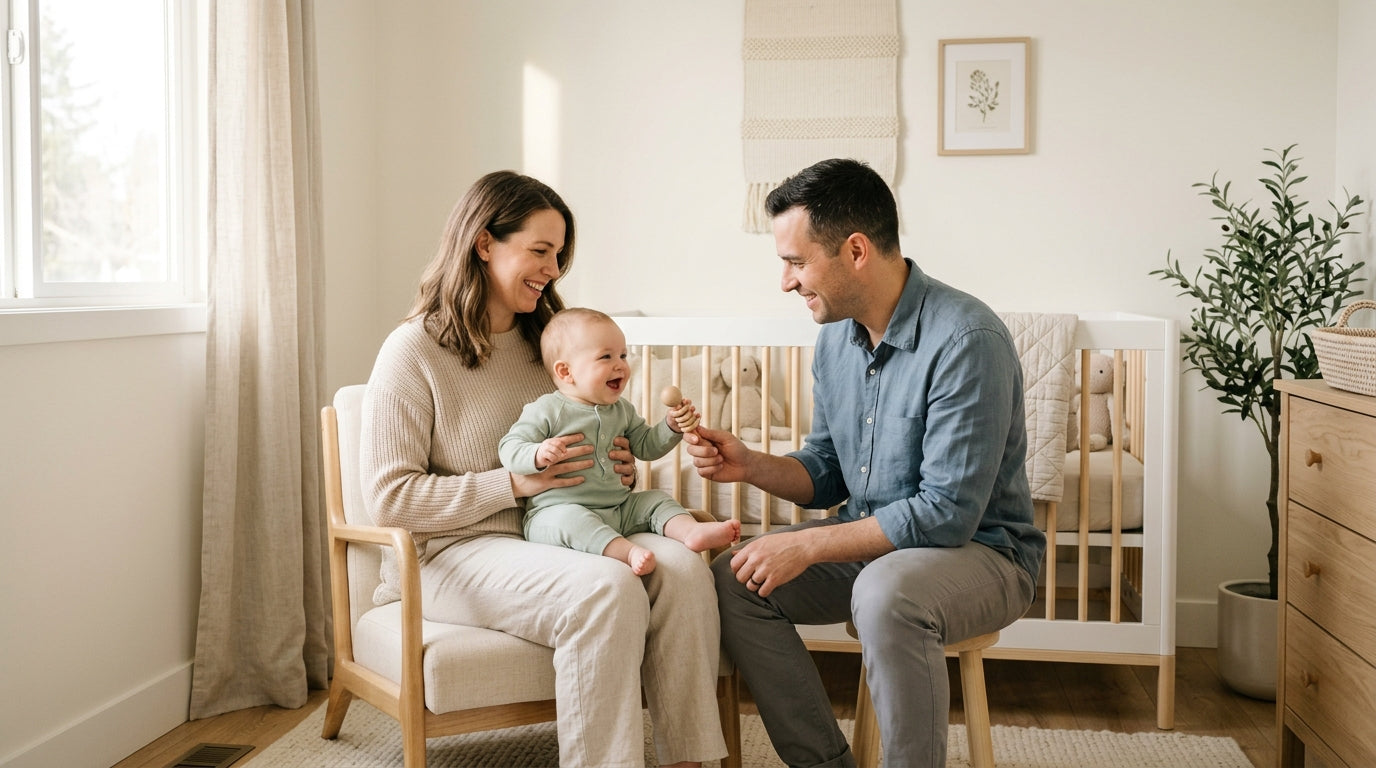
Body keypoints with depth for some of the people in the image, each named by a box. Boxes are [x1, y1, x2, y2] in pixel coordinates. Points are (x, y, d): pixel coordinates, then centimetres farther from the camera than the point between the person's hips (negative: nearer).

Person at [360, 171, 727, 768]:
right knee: (608, 589, -33)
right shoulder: (413, 350, -5)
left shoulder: (543, 342, 16)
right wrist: (515, 483, -19)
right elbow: (389, 498, -11)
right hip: (452, 556, -6)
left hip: (551, 538, 6)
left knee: (683, 568, -24)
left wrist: (615, 469, 3)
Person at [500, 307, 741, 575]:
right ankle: (628, 551, -49)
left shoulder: (622, 411, 13)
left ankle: (692, 531, -24)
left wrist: (672, 425, 3)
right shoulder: (546, 411, -8)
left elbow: (646, 446, 22)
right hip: (558, 510, -6)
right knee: (569, 518, -36)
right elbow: (509, 448, -12)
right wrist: (538, 454, -34)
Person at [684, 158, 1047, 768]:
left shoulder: (966, 339, -23)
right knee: (733, 579, -8)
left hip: (982, 551, -7)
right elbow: (827, 476, 12)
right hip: (872, 540, 8)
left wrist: (807, 545, -24)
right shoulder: (835, 337, 3)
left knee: (885, 592, -37)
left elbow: (947, 511, -26)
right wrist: (751, 466, -8)